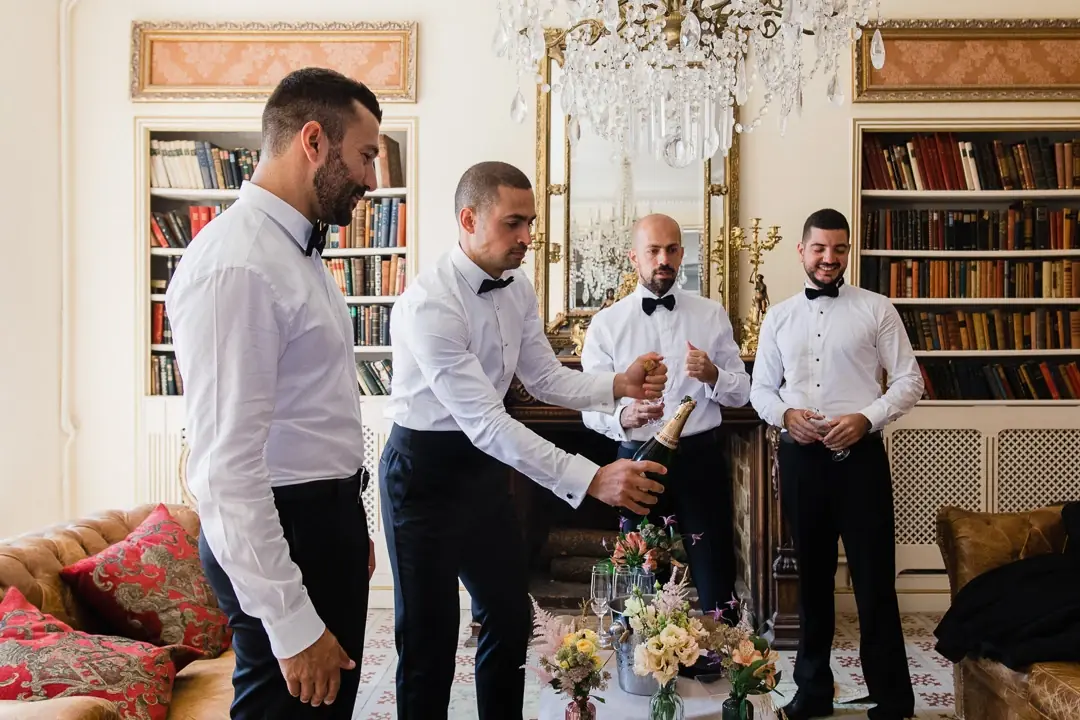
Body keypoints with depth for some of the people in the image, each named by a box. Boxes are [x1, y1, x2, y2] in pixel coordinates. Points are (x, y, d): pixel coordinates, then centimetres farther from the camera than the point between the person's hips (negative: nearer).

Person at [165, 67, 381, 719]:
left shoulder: (300, 250, 10)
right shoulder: (236, 265, -22)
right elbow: (228, 466, -25)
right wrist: (293, 626, -23)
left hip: (330, 519, 10)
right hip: (280, 537, -10)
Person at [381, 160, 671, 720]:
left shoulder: (519, 290, -2)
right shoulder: (429, 303, -27)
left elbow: (546, 379, 5)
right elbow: (485, 421, -32)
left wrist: (619, 385, -14)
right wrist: (591, 480, -36)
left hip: (484, 464, 8)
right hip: (424, 470, -7)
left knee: (511, 617, 17)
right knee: (430, 637, 5)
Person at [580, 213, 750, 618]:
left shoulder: (712, 315, 4)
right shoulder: (606, 323, 0)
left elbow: (741, 393, 6)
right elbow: (591, 407, -3)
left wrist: (712, 375, -16)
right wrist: (624, 417, -24)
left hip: (701, 459, 1)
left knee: (715, 582, 7)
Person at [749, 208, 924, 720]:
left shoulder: (877, 309, 2)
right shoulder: (779, 317, 10)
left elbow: (909, 380, 0)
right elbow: (760, 389, 12)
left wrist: (866, 418, -15)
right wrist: (785, 415, -9)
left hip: (859, 455, -3)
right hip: (800, 457, 3)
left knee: (874, 581, 1)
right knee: (812, 576, 14)